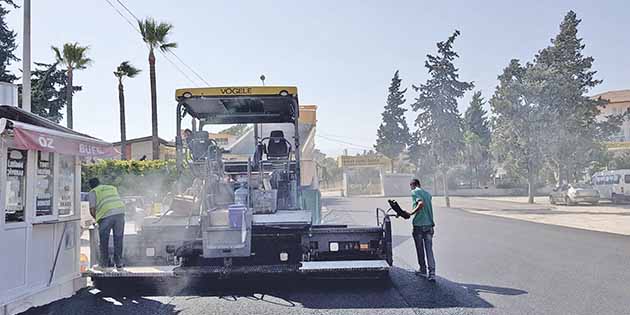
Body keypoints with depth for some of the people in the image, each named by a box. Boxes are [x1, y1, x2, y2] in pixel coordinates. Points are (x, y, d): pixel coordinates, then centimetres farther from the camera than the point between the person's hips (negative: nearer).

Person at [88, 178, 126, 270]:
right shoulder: (113, 188, 29)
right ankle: (118, 263, 16)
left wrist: (96, 218, 23)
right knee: (118, 239, 12)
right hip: (120, 211, 4)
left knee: (104, 240, 10)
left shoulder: (93, 192, 15)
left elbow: (92, 209, 5)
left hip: (106, 215, -4)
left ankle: (104, 264, 16)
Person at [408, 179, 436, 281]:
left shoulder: (414, 192, -5)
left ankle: (423, 270, 23)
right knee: (429, 249, 2)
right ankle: (432, 273, -7)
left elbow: (421, 204, -22)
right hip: (429, 224, 5)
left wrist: (411, 213, -20)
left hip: (418, 224, -5)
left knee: (420, 249, 11)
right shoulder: (427, 193, 17)